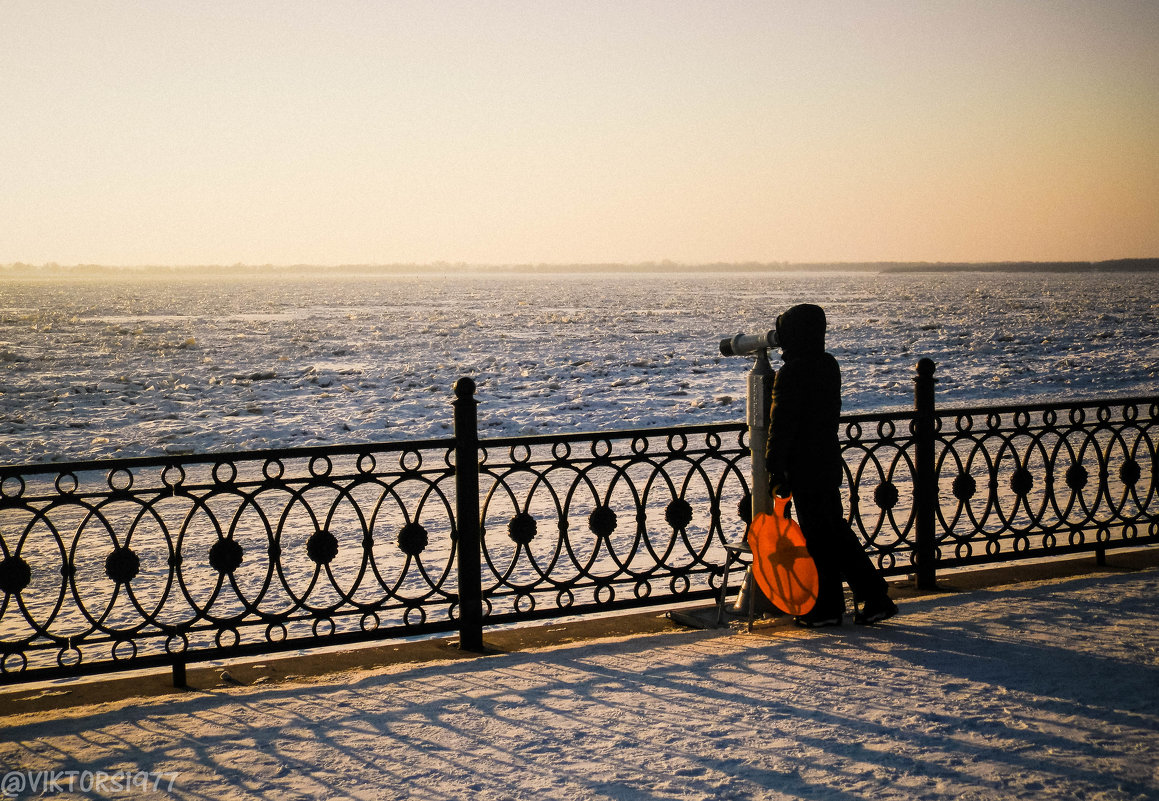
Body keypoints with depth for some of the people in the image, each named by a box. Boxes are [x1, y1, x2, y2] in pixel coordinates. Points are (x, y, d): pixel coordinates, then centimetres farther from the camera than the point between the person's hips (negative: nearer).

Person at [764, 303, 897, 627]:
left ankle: (828, 607, 10)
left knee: (819, 537, 1)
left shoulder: (790, 375, -17)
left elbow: (781, 426, -17)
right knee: (836, 530, 15)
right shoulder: (829, 366, 8)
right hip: (829, 463, 8)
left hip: (804, 469, -8)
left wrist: (776, 471, -12)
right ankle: (874, 597, 15)